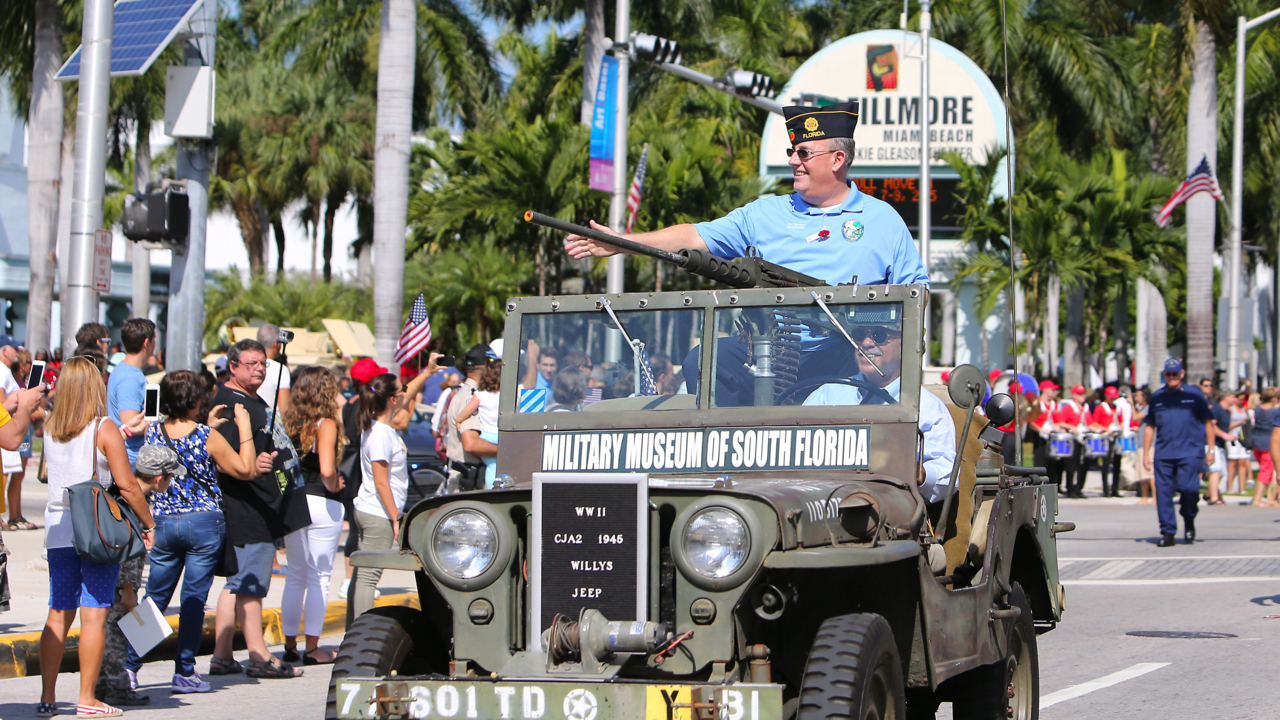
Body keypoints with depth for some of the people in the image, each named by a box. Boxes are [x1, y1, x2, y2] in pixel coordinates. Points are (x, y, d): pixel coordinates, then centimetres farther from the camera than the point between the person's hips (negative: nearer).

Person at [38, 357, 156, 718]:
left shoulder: (50, 429, 6)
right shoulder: (105, 430, -9)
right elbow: (126, 485, -12)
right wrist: (149, 523, 0)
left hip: (58, 531, 5)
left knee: (58, 615, 10)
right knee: (94, 615, -1)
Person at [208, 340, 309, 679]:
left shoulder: (255, 401, 18)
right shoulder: (229, 403, -14)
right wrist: (251, 465, -38)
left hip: (267, 507, 11)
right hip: (248, 509, -11)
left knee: (238, 585, 11)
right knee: (251, 584, -7)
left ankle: (222, 656, 14)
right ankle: (259, 657, -6)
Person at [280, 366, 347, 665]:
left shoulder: (291, 423, 5)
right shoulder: (326, 424, -12)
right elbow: (327, 470, -23)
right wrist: (334, 487, -3)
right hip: (322, 504, -6)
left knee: (295, 576, 15)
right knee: (319, 578, 2)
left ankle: (290, 644, 18)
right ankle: (313, 649, 4)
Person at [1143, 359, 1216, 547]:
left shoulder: (1194, 395, 7)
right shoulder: (1156, 397, 14)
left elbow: (1208, 422, 10)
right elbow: (1150, 427, 18)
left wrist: (1210, 449, 4)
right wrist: (1145, 453, 13)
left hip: (1190, 452, -3)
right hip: (1163, 453, 3)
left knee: (1188, 488, -13)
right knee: (1163, 492, -3)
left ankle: (1189, 522, 14)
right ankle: (1167, 532, 4)